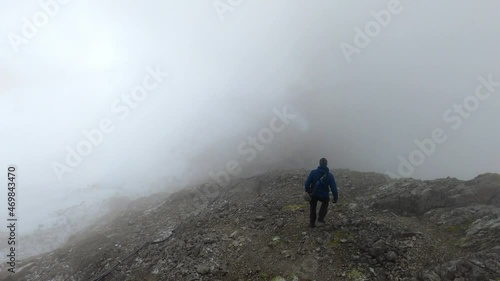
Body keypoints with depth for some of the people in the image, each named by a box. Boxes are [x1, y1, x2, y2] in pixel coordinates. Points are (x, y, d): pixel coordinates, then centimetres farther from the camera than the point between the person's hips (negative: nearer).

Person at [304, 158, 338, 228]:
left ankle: (312, 223, 29)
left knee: (313, 207, 23)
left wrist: (307, 191, 0)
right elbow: (334, 187, -10)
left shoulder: (313, 172, -11)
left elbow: (307, 182, -15)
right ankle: (321, 218, 20)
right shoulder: (330, 175, -10)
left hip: (313, 194, 0)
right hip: (324, 195, 0)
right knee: (325, 204, 32)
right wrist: (336, 197, -1)